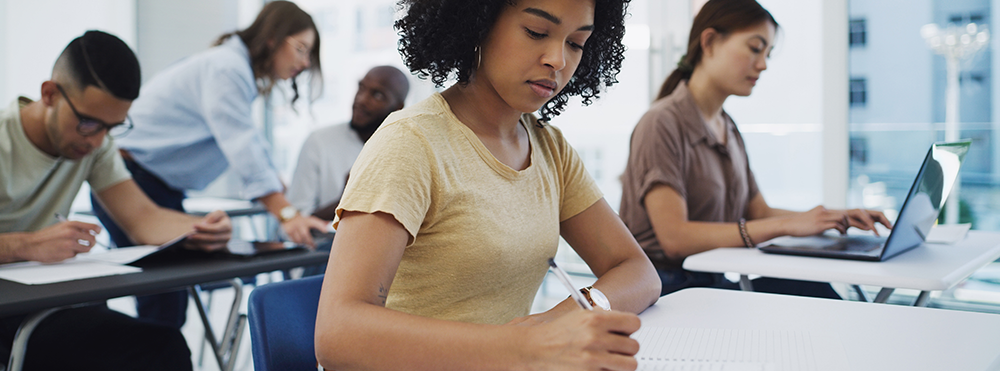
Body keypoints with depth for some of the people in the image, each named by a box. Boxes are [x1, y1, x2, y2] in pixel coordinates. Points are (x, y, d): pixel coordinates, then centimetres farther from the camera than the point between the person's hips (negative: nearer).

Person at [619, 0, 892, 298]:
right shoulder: (662, 124, -12)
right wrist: (785, 225, -21)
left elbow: (759, 212, 18)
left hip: (712, 283, 8)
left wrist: (838, 218, 2)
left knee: (812, 289, -20)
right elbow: (674, 238, -21)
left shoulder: (729, 130, 16)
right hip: (667, 291, -7)